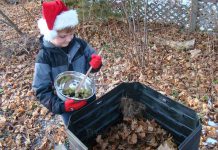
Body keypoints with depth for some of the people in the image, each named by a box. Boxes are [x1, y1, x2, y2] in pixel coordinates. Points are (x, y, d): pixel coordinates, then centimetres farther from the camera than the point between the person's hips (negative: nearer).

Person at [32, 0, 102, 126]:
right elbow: (41, 90, -20)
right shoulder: (44, 57, -23)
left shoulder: (80, 44, -14)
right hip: (68, 106, -3)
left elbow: (91, 65, -1)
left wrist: (96, 63, -25)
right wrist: (60, 105, -35)